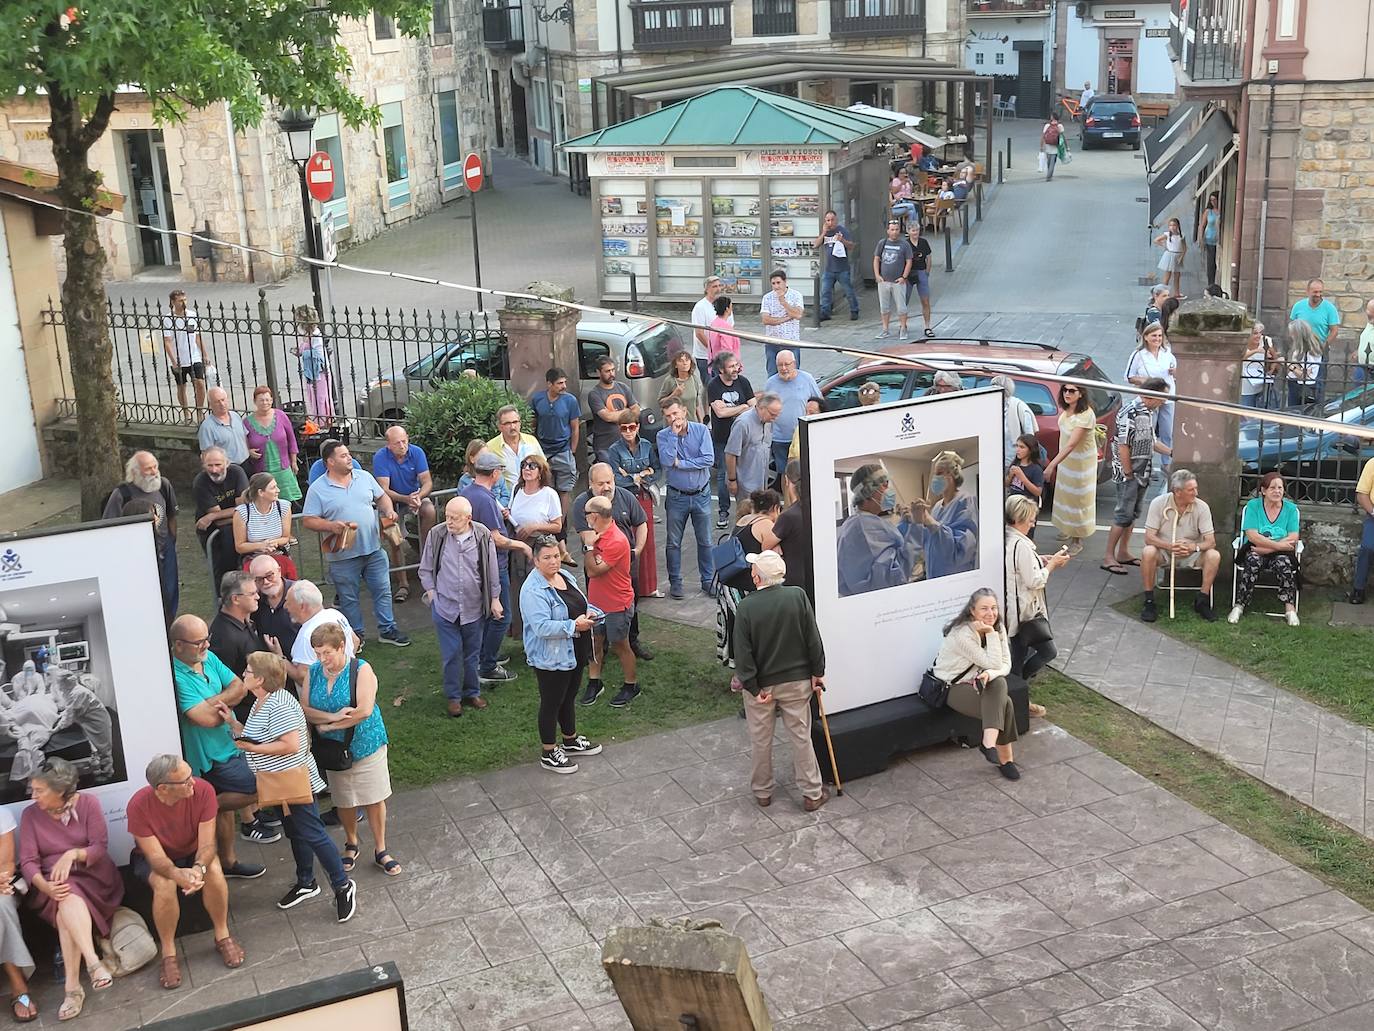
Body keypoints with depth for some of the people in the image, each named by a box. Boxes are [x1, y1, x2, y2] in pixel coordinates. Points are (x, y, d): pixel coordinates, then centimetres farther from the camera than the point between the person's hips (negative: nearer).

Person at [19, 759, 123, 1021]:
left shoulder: (88, 803, -1)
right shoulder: (30, 815, 3)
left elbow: (101, 847, -7)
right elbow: (27, 861, -6)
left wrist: (73, 854, -27)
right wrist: (46, 886, -25)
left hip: (93, 876, -1)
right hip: (53, 882, 1)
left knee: (67, 907, -33)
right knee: (67, 899, -35)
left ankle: (73, 987, -39)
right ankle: (93, 962, -45)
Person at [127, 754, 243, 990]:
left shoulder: (203, 791, -27)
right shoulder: (138, 805, -31)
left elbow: (206, 844, -25)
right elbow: (156, 857, -29)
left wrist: (199, 868, -48)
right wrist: (178, 874, -51)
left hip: (193, 852, 2)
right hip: (153, 857, -2)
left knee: (214, 871, -29)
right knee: (165, 885, -33)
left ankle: (222, 936, -8)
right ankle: (168, 953, -14)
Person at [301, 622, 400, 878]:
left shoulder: (361, 670, -16)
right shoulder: (314, 672, -3)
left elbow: (364, 711, -24)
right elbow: (304, 710, -9)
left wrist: (326, 726, -18)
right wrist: (332, 717, -27)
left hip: (366, 745, -3)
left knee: (374, 799, 5)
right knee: (344, 801, 16)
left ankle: (380, 851, 22)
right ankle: (351, 844, 39)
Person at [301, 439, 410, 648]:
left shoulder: (364, 477, 4)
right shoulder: (318, 489, -9)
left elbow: (381, 496, 15)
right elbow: (309, 521, -9)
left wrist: (388, 511, -6)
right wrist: (331, 526, -24)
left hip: (373, 548, 3)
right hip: (343, 555, -3)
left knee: (382, 591, 11)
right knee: (349, 598, 11)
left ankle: (387, 629, 25)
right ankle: (355, 634, 26)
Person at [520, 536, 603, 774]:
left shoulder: (565, 576, 5)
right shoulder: (533, 590, -24)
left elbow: (580, 603, 18)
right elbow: (542, 627, -31)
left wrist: (589, 612, -4)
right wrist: (574, 625, -29)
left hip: (574, 653, 9)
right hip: (551, 658, -9)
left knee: (569, 696, 24)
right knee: (552, 702, 5)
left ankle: (571, 741, 42)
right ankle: (549, 754, 19)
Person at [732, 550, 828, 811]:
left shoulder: (746, 607, -17)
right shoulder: (798, 596, -13)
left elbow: (743, 653, -15)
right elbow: (813, 640, -8)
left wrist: (754, 687, -8)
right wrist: (817, 672, 3)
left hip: (761, 683, -2)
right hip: (796, 681, 2)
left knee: (760, 740, 15)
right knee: (801, 736, 13)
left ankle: (762, 792, 30)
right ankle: (812, 793, 20)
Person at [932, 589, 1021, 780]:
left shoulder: (998, 627, -2)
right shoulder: (962, 634, -25)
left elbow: (1005, 664, -6)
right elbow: (993, 663, -22)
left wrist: (989, 674, -27)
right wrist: (990, 633, -26)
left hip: (978, 681, 6)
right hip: (954, 687, -6)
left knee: (998, 683, -30)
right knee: (1004, 704, -27)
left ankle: (989, 743, -32)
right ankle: (1005, 759, -21)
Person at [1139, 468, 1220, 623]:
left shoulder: (1201, 507, -9)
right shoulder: (1159, 503, -12)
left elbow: (1211, 541, -12)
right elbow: (1149, 537, -15)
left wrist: (1194, 547, -34)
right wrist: (1170, 546, -33)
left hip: (1191, 554, 1)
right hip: (1164, 552, -1)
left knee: (1214, 555, -27)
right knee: (1148, 552, -34)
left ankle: (1202, 601, -11)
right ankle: (1149, 602, -21)